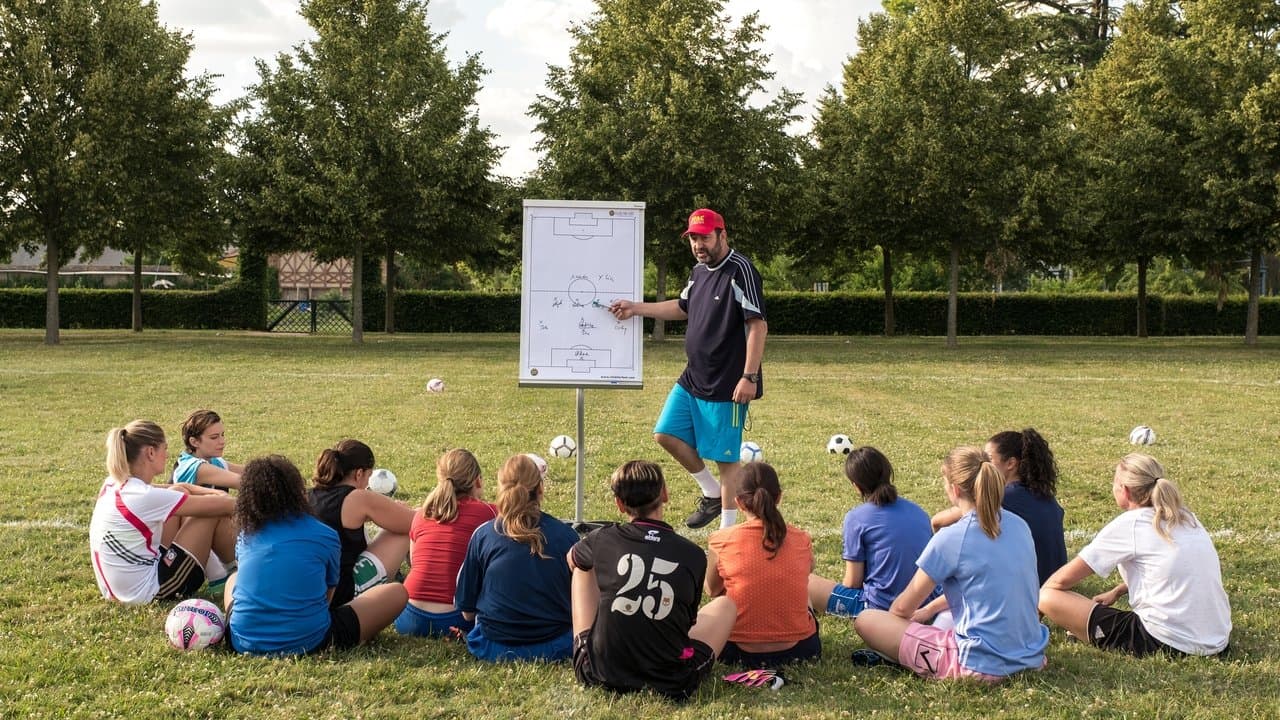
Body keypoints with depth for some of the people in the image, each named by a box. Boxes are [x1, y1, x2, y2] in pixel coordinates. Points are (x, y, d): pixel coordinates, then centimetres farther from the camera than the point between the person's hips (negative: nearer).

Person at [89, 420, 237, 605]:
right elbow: (226, 506, -20)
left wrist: (217, 493, 0)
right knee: (215, 512, -5)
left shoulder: (112, 484, 2)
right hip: (147, 593, -9)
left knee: (180, 493, 13)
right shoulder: (144, 496, -24)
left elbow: (180, 489, 13)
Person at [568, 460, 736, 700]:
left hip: (599, 675, 1)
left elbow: (572, 560, 20)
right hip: (671, 684, 0)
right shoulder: (693, 556, -6)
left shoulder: (603, 540, -5)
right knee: (726, 605, 23)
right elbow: (689, 620, 9)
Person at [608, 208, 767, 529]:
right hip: (692, 379, 9)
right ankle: (711, 494, 26)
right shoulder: (699, 271, 11)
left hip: (727, 386, -9)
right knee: (666, 433, 9)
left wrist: (750, 377, -24)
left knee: (725, 458, -1)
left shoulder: (740, 270, -16)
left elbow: (758, 325, -20)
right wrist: (636, 308, 20)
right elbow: (682, 307, 28)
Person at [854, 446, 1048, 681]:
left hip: (983, 665, -7)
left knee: (866, 620, -1)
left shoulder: (951, 538, -15)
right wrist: (931, 608, 27)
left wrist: (890, 618, 19)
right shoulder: (1019, 525, 5)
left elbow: (903, 607, -3)